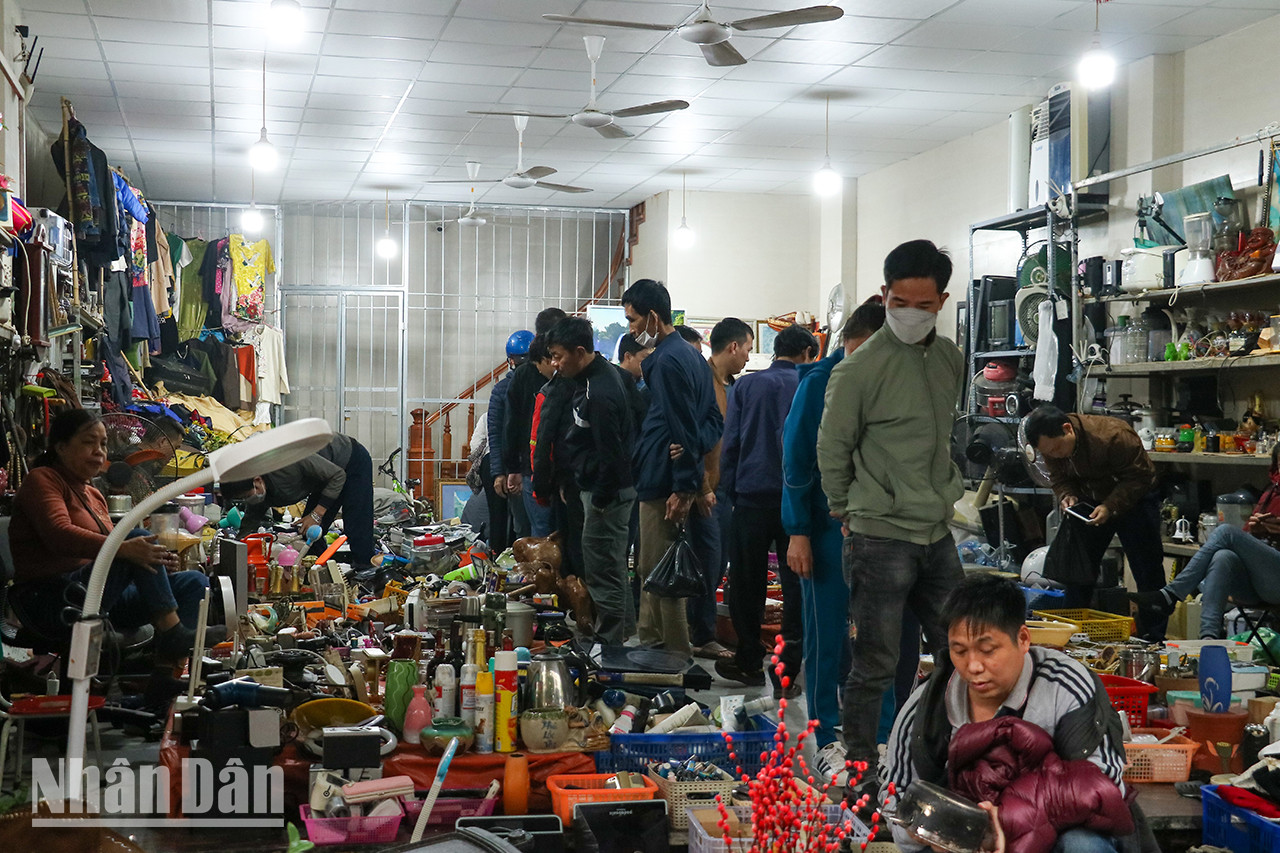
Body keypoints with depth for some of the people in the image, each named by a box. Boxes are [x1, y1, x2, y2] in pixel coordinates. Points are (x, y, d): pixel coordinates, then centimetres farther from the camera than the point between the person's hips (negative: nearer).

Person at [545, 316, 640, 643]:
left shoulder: (600, 393, -24)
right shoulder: (604, 374, 9)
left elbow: (611, 455, -24)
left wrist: (599, 499, -15)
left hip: (606, 493, -11)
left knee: (602, 570, -4)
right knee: (612, 566, 18)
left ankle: (608, 643, 2)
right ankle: (623, 630, 29)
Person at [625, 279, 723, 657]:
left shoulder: (667, 362, -15)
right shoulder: (691, 356, 16)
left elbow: (682, 430, -18)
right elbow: (714, 419, 17)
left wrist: (682, 488, -17)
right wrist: (689, 483, 11)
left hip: (663, 484, -10)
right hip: (679, 480, 10)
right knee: (654, 572, 17)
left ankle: (677, 656, 0)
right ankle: (649, 645, 26)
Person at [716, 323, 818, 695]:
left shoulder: (745, 386, 6)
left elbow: (730, 444, 4)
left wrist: (730, 493, 9)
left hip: (752, 496, 1)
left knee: (747, 583, 12)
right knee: (796, 583, 3)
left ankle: (749, 661, 20)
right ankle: (787, 672, 1)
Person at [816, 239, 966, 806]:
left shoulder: (950, 359, 6)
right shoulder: (860, 369, -14)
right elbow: (831, 451, -5)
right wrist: (851, 513, 3)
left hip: (938, 534, 7)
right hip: (880, 540, -6)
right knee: (875, 667, 0)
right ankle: (861, 774, 14)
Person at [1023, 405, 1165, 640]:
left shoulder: (1113, 437, -34)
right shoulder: (1050, 445, -15)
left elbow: (1141, 477, -25)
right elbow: (1059, 477, 2)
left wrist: (1111, 507, -34)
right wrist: (1067, 495, -21)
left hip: (1134, 499, -5)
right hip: (1089, 502, 5)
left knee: (1148, 571, -4)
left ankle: (1153, 637, 4)